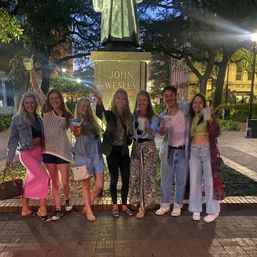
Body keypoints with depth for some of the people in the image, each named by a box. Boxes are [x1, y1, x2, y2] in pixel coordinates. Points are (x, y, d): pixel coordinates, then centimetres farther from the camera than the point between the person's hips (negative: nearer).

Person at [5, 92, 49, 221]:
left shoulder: (38, 118, 10)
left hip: (38, 152, 5)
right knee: (44, 176, -16)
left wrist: (39, 140, -3)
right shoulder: (17, 119, -2)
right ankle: (42, 208, -3)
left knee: (31, 180, 12)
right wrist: (9, 158, -1)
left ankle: (25, 208, 27)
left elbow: (43, 136, 17)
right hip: (26, 153, -5)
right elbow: (13, 139, -1)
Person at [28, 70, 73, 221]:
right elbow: (36, 89, 0)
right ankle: (58, 209, 22)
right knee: (54, 182, 8)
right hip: (48, 150, 1)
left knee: (64, 182, 1)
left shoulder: (68, 116, 5)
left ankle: (67, 199, 32)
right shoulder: (46, 110, 4)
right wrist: (32, 71, -4)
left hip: (63, 150, -1)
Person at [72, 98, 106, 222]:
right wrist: (77, 132, -41)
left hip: (96, 155, 5)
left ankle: (86, 207, 21)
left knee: (99, 185, 0)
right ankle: (89, 211, 18)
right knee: (86, 185, 4)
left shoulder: (92, 121, 16)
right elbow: (76, 133, -20)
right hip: (83, 156, -4)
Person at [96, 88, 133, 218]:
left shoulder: (128, 116, 7)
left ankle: (124, 205, 24)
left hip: (124, 151, 4)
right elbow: (100, 113, -32)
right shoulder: (110, 114, -7)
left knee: (126, 179, 7)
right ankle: (115, 206, 22)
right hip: (113, 150, -4)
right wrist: (99, 102, -51)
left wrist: (129, 139, -5)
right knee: (114, 178, 4)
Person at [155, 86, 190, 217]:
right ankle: (165, 205, 27)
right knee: (166, 179, 11)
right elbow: (161, 132, -17)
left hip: (183, 150, -2)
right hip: (168, 150, 2)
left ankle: (177, 206, 26)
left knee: (181, 180, 9)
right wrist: (163, 127, -38)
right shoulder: (163, 115, -1)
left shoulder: (185, 107, -6)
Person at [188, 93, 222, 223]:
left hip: (207, 150, -4)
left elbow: (216, 133, -17)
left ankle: (213, 211, 17)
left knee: (209, 180, 1)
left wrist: (210, 120, -31)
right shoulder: (190, 118, 10)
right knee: (195, 180, 8)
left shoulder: (208, 116, -3)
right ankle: (196, 209, 22)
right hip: (194, 151, 4)